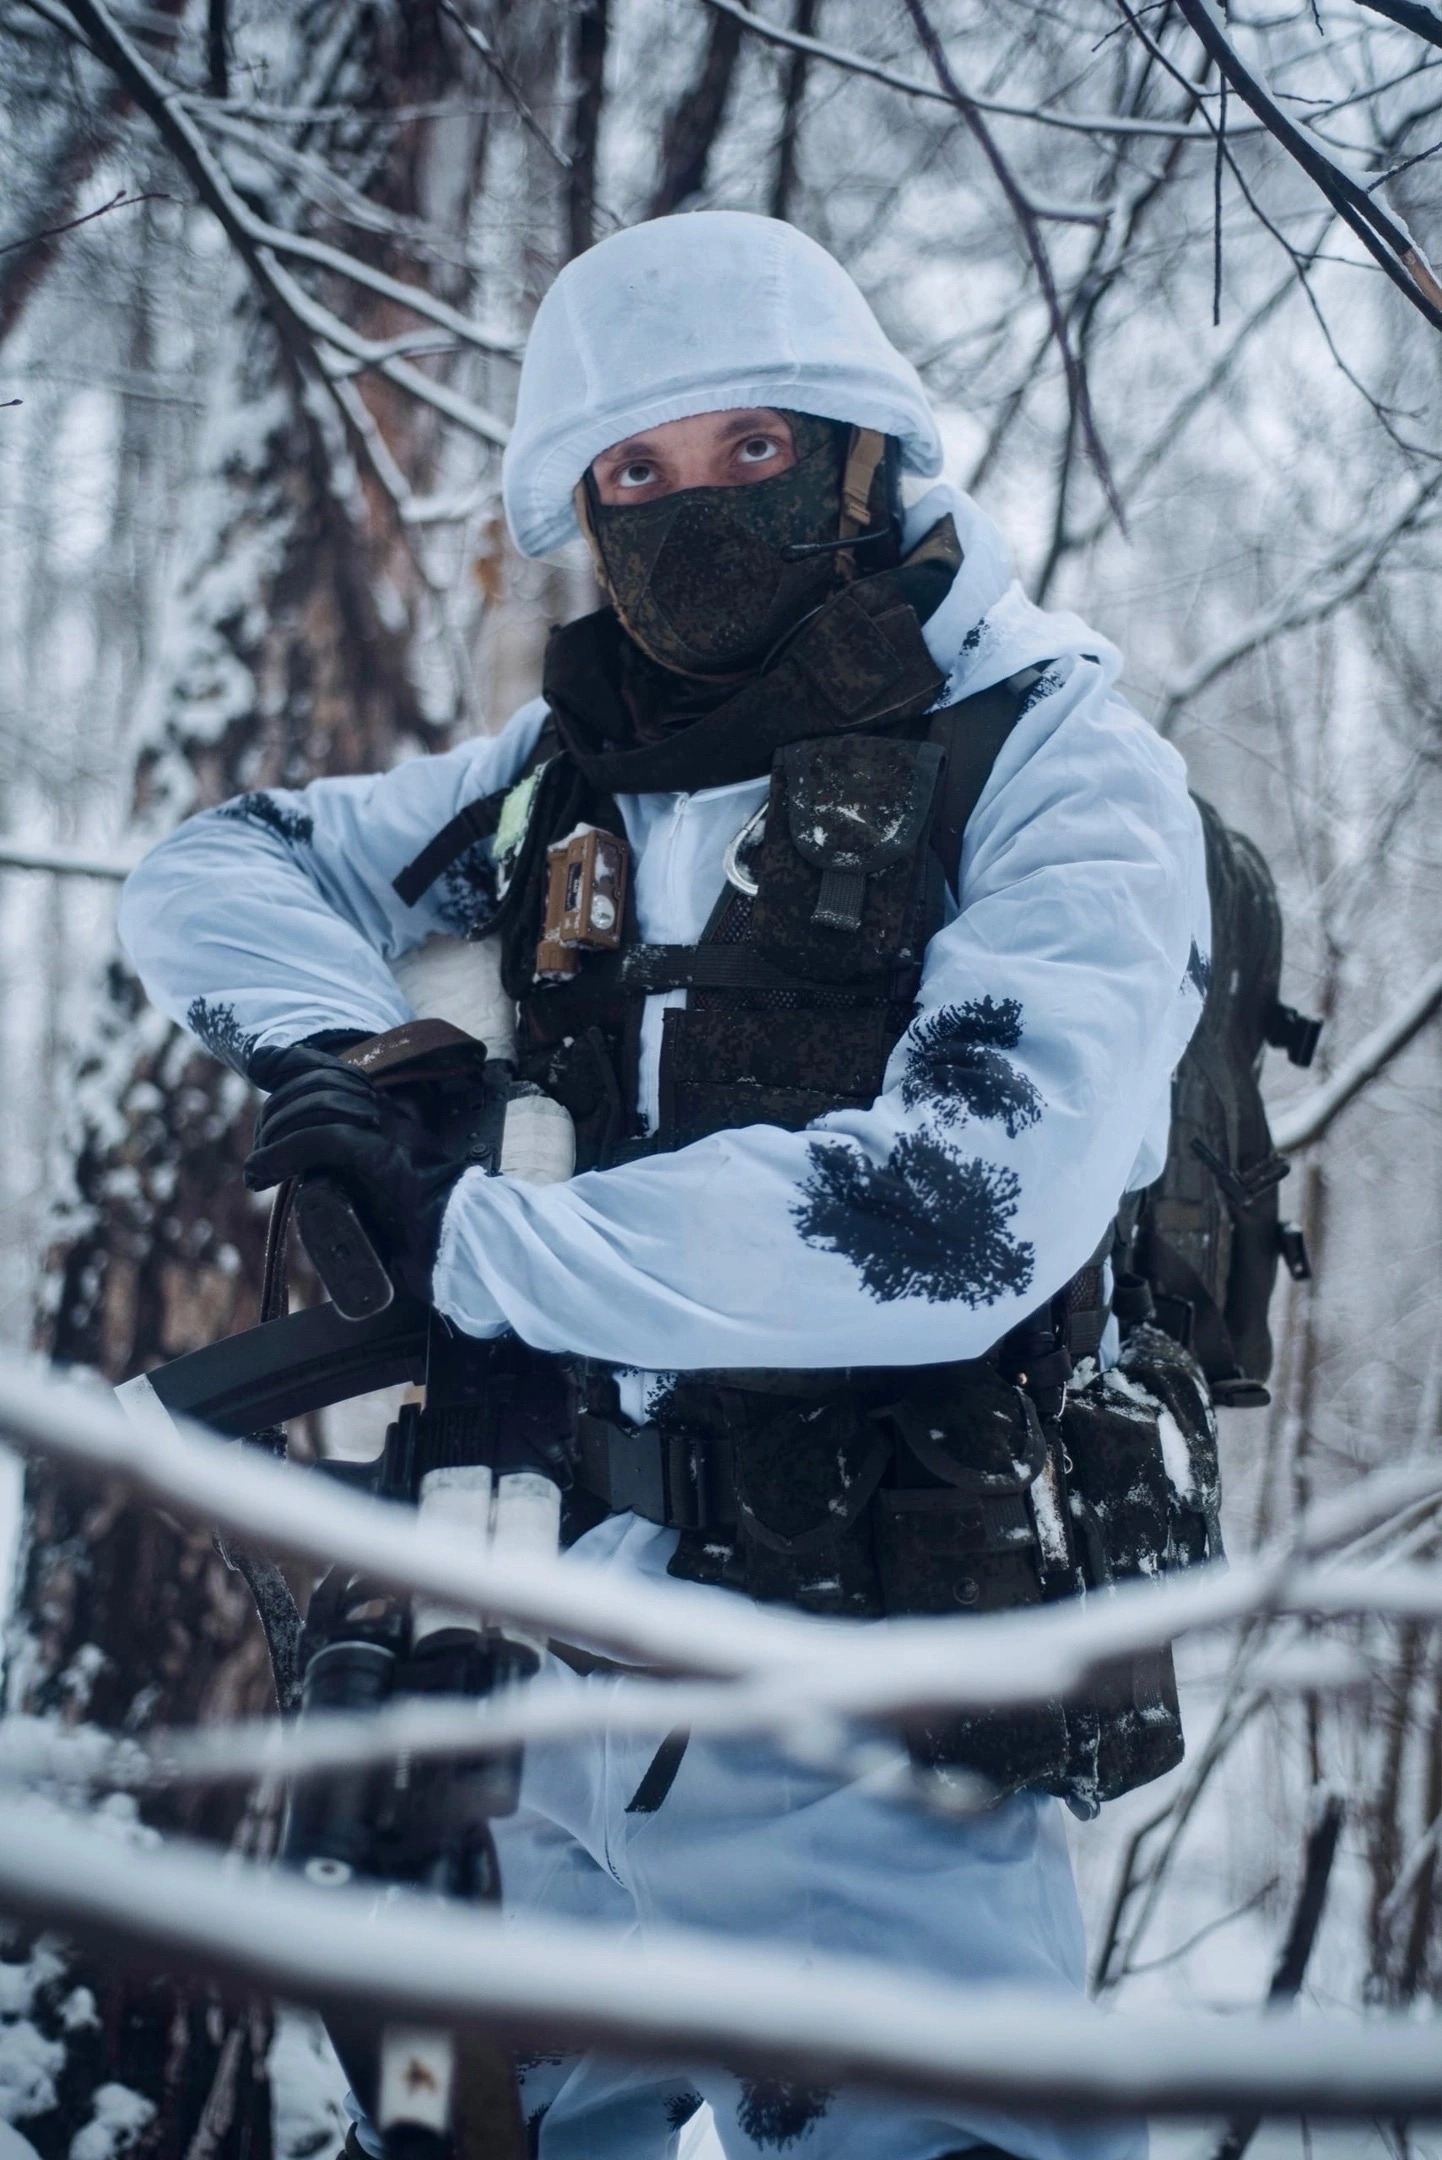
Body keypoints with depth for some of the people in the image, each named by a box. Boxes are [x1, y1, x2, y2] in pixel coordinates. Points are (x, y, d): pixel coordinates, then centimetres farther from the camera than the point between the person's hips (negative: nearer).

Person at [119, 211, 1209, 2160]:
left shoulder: (1053, 768, -7)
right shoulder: (579, 772, 9)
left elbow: (959, 1210, -23)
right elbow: (207, 875, 21)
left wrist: (467, 1238, -17)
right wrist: (339, 1051, -1)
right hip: (558, 1681, 6)